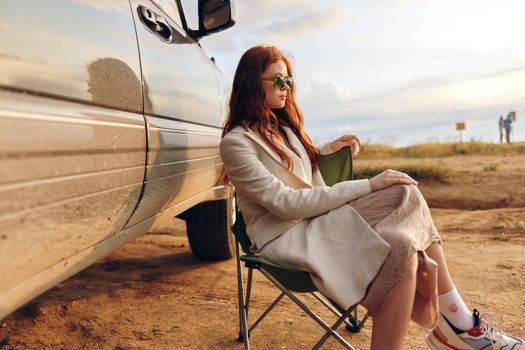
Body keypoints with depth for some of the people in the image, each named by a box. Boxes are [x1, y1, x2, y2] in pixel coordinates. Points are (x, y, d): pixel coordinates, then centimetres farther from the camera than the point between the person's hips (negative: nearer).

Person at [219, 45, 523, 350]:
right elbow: (285, 204, -19)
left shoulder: (284, 127, 16)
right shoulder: (236, 142, -10)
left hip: (316, 219, 8)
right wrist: (368, 185, -20)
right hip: (285, 238, -7)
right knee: (400, 248, -30)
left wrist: (326, 151, 8)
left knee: (406, 194, -16)